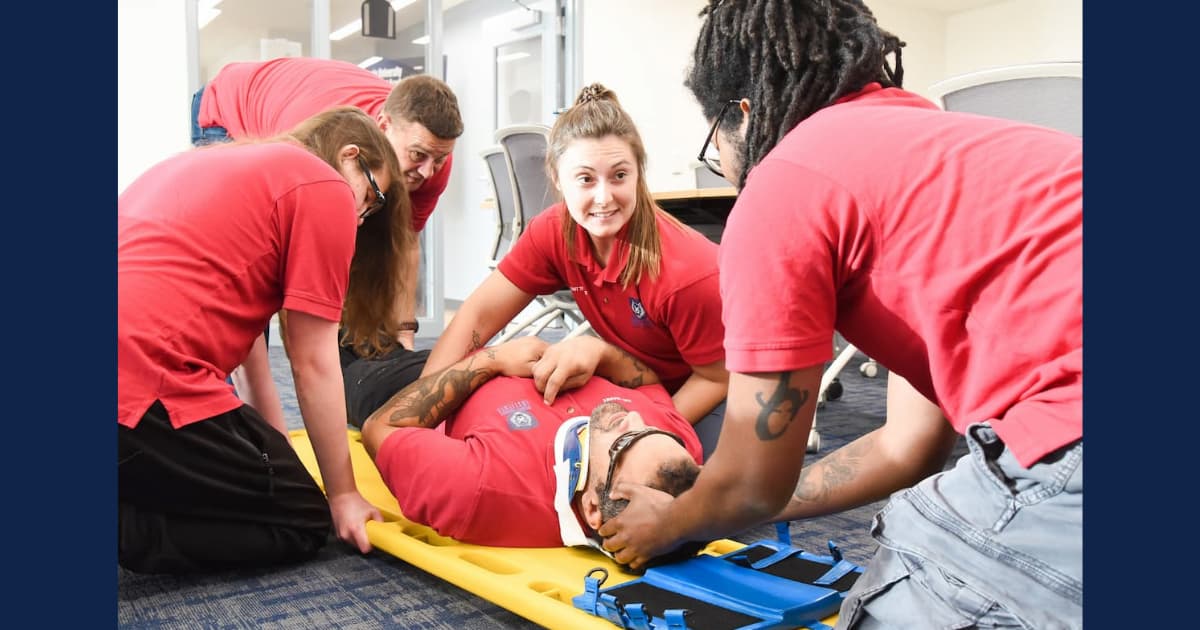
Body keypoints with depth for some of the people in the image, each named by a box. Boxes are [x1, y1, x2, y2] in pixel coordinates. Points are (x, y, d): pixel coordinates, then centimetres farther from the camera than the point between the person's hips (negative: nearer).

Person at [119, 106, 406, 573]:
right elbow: (313, 364, -1)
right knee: (302, 523, 8)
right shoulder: (325, 190, -1)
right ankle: (127, 531, -7)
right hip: (139, 383, -9)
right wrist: (343, 495, 9)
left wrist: (271, 446, 29)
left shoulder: (216, 162, 25)